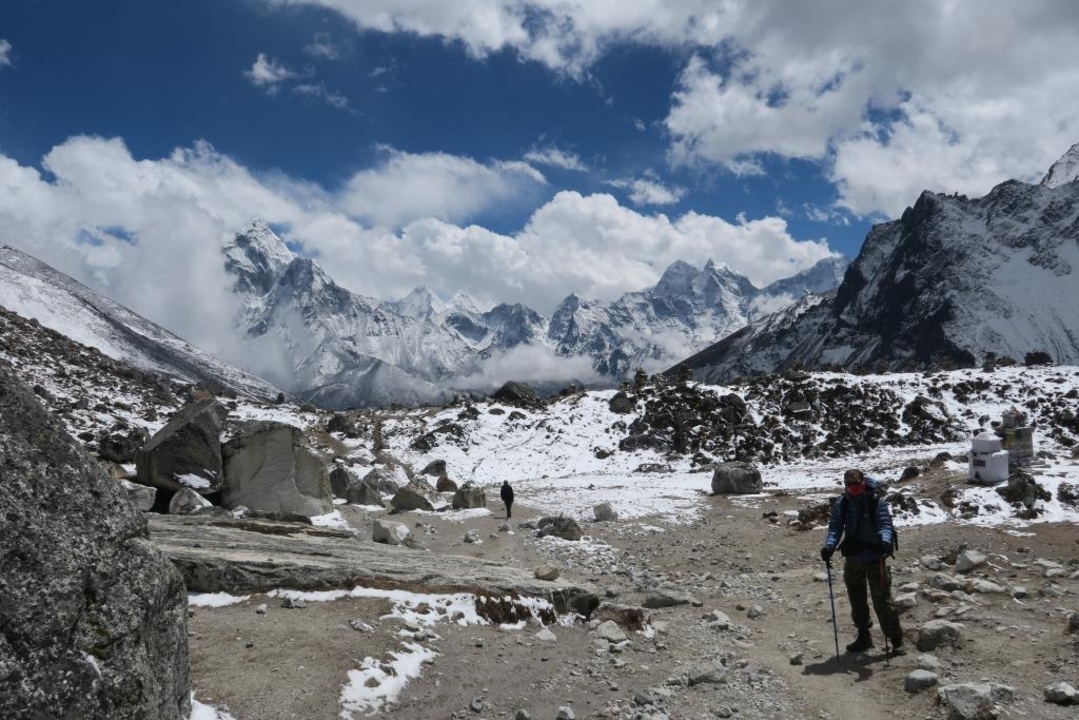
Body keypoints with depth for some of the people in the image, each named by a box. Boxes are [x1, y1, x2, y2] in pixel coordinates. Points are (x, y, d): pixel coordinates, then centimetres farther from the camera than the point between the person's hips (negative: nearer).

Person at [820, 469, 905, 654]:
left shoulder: (877, 502, -8)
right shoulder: (841, 505, 2)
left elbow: (885, 524, -17)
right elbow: (835, 528, -4)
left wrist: (885, 541, -38)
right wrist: (829, 545, -23)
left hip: (875, 558, -4)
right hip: (852, 559, 4)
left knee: (882, 600, -4)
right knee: (856, 600, 15)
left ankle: (896, 640, 6)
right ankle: (863, 637, 30)